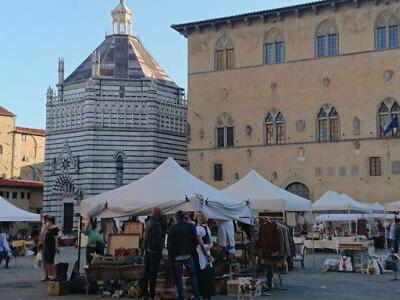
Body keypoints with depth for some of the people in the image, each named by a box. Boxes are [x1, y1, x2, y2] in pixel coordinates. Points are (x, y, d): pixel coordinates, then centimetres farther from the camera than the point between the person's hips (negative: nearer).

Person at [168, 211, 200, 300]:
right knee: (192, 275, 11)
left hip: (177, 256, -2)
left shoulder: (173, 228, -8)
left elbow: (170, 243, -4)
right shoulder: (191, 226, -2)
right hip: (188, 255, 2)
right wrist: (192, 252, 11)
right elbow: (195, 241, 0)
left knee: (178, 277, 7)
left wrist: (171, 256, 5)